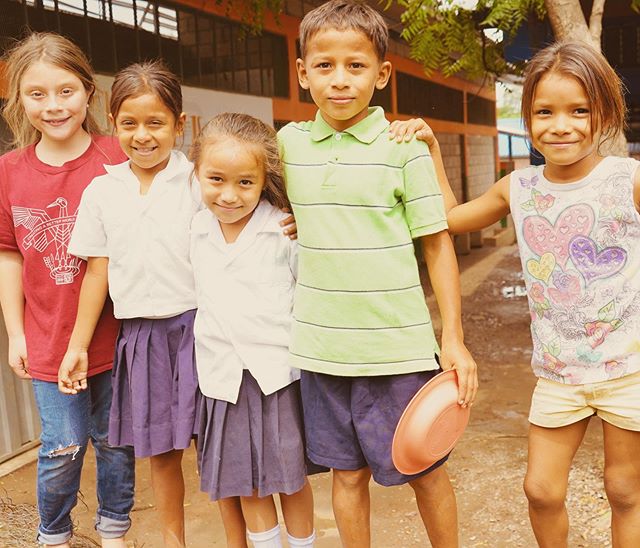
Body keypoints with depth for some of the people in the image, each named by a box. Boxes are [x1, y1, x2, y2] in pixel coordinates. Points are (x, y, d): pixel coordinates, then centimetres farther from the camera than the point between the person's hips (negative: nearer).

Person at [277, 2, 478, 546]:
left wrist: (454, 338, -7)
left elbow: (437, 242, -4)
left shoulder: (404, 147, -6)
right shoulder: (290, 142, 3)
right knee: (348, 473, 15)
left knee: (425, 470, 12)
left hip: (398, 346, -3)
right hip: (322, 348, 3)